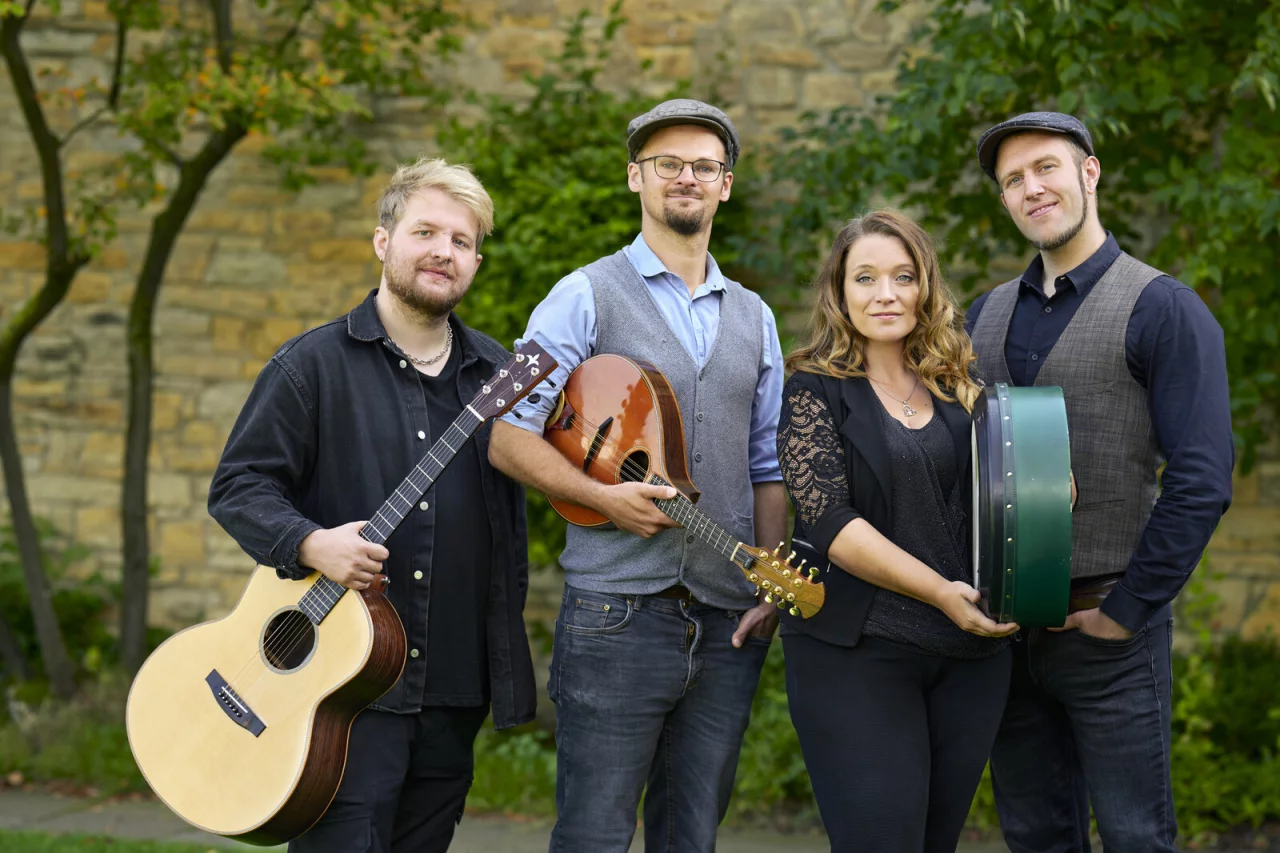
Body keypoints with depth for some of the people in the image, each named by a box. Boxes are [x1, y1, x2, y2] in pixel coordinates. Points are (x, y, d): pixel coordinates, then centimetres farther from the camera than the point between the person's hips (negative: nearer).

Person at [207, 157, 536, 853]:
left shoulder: (495, 374, 12)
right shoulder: (314, 364, -1)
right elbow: (237, 487, -3)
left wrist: (507, 662, 13)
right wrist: (311, 543, -21)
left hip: (455, 687, 5)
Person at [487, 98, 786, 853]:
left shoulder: (753, 317, 16)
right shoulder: (588, 297, 1)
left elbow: (769, 468, 17)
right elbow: (508, 436, -5)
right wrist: (603, 497, -18)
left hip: (727, 622, 5)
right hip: (617, 613, -5)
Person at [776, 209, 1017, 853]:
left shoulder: (960, 389, 12)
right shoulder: (815, 391, -1)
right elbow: (830, 520, -12)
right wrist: (940, 592, -21)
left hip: (971, 652, 5)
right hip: (856, 653, -4)